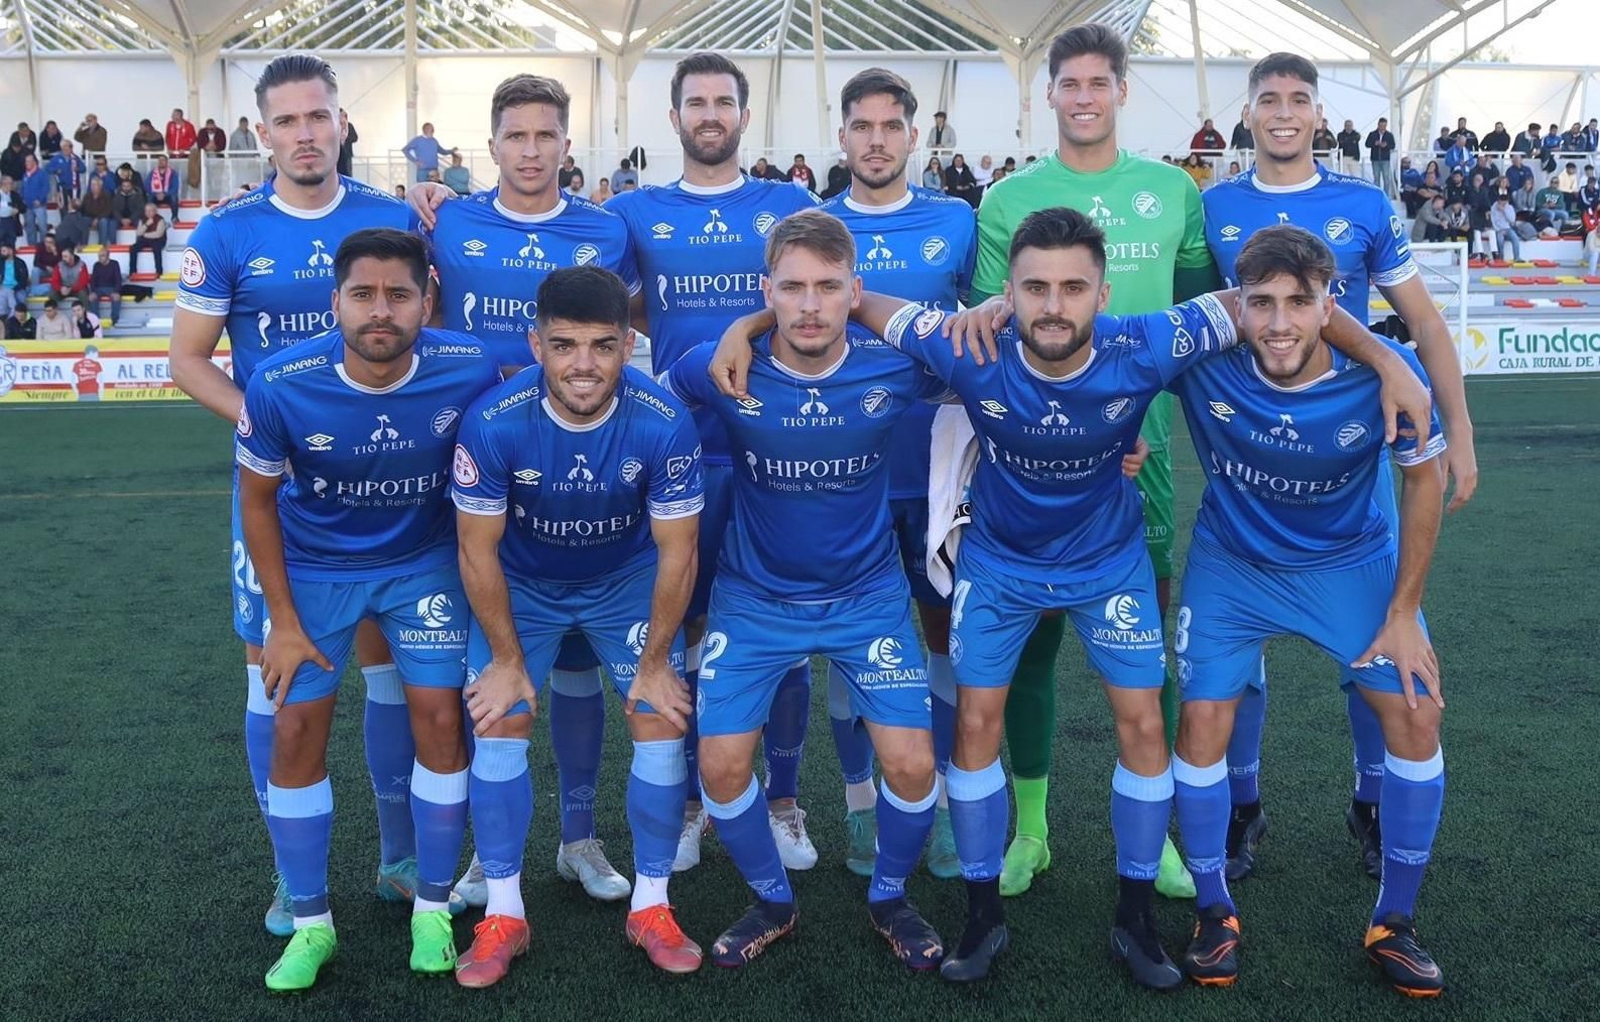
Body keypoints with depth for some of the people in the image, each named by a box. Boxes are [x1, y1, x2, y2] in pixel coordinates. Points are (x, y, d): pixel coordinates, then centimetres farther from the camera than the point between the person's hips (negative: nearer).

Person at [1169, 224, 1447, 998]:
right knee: (1202, 722, -6)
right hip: (1231, 562, 0)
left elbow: (1424, 481, -11)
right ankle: (1215, 913, 19)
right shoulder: (1200, 357, -31)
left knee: (1414, 715, -6)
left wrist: (1404, 611, -8)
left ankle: (1394, 925, 15)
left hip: (1353, 561, 1)